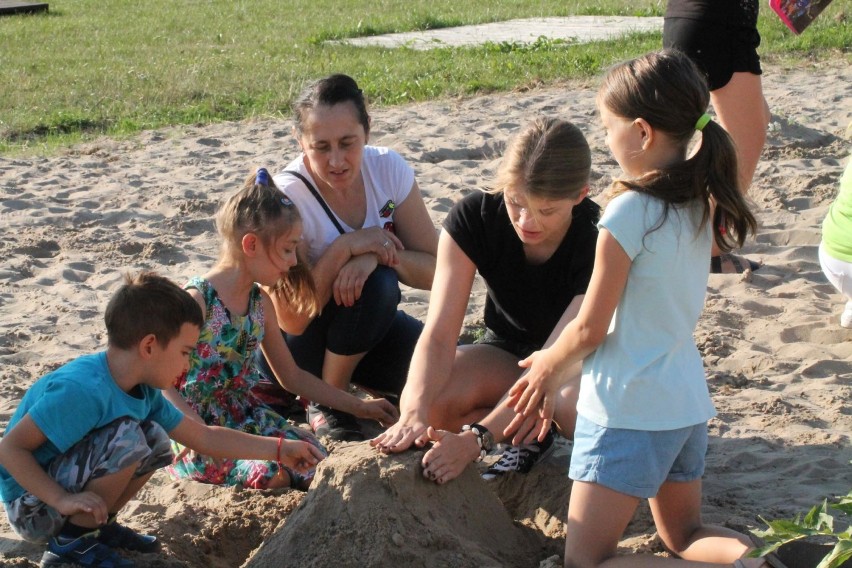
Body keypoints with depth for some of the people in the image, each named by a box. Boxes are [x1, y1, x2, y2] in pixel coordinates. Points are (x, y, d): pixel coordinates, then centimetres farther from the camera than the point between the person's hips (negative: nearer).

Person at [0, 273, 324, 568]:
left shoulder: (144, 390, -1)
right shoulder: (82, 389, -29)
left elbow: (203, 437, 9)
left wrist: (280, 450, 9)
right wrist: (63, 500, -31)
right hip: (30, 508, -9)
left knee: (155, 440, 3)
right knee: (127, 438, -25)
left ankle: (98, 526, 10)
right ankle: (72, 541, -11)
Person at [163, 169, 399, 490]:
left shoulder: (260, 302, 6)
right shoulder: (198, 301, -17)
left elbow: (292, 376, 17)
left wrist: (358, 407, 16)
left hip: (248, 419, 7)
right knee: (271, 475, -29)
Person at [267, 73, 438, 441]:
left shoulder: (388, 169, -12)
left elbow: (435, 271, -12)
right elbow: (292, 320, -26)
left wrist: (379, 255, -32)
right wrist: (346, 247, -34)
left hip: (367, 326, 5)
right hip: (301, 343, -5)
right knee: (376, 284, -33)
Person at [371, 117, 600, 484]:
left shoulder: (598, 243, -30)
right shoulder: (475, 217, -22)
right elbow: (439, 334, -29)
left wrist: (476, 437, -49)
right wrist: (415, 415, -48)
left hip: (583, 358, -2)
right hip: (507, 350, 3)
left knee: (579, 408, -40)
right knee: (427, 401, -30)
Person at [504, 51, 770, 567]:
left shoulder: (629, 213, -19)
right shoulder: (699, 205, 5)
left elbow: (591, 328, -14)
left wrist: (548, 364, 8)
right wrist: (556, 366, 18)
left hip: (629, 411, -8)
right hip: (688, 403, 8)